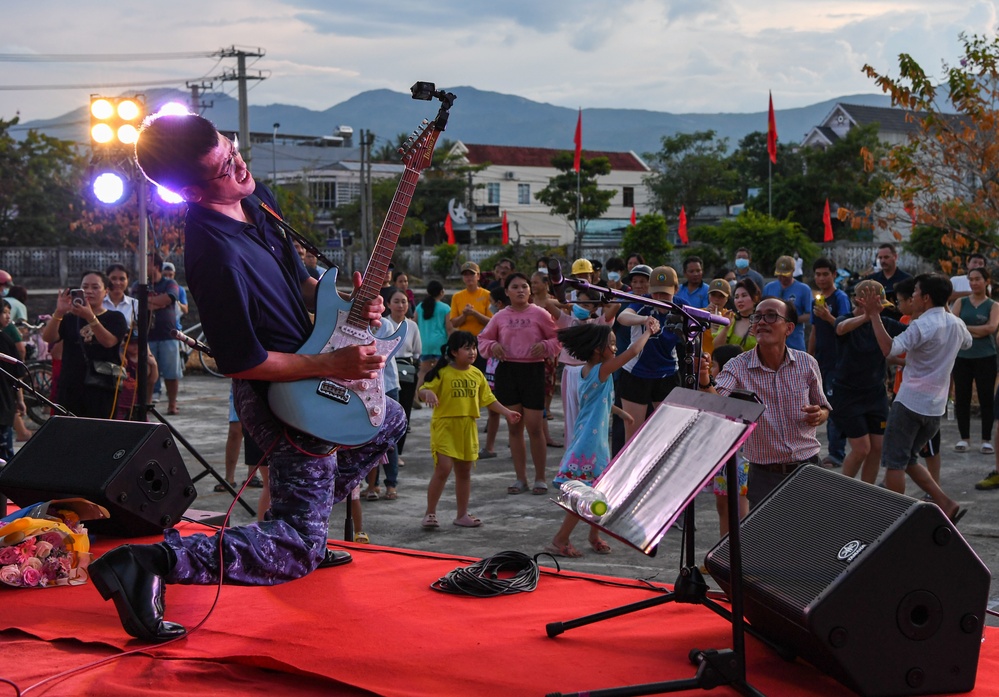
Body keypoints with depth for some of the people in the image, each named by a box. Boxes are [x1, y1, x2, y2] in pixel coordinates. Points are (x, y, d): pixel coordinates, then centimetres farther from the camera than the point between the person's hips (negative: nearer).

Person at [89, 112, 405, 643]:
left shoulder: (257, 198, -4)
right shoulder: (216, 255, -32)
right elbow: (242, 362, -26)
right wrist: (334, 365, -21)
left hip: (313, 374, 9)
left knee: (390, 421, 32)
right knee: (300, 550, -8)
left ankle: (305, 525, 30)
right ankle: (156, 562, -19)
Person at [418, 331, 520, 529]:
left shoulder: (477, 374, 7)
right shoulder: (443, 373, -8)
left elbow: (488, 399, 14)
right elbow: (424, 390, -13)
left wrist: (507, 412, 7)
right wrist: (428, 393, -35)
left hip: (468, 428, 5)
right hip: (444, 426, -5)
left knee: (464, 471, 11)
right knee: (443, 469, -12)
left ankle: (462, 515, 22)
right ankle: (430, 513, 0)